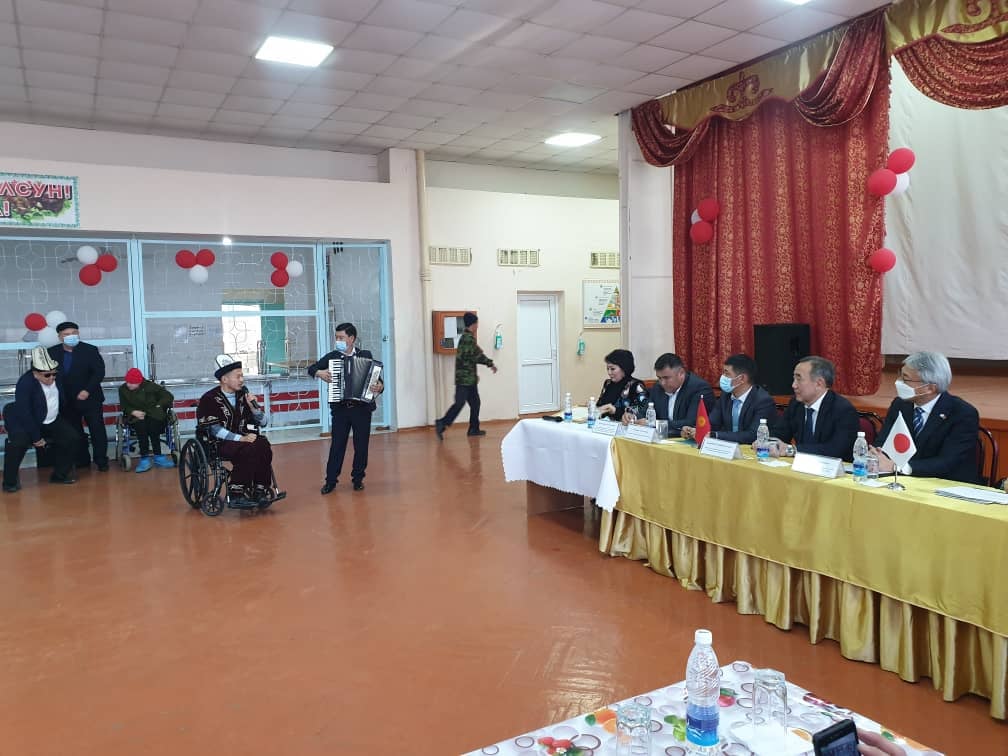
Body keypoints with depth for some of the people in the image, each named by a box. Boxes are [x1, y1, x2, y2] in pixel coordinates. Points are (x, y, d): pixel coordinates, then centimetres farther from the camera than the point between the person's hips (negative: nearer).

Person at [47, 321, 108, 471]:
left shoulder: (90, 350, -7)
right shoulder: (52, 352, 1)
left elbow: (99, 372, -11)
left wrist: (87, 390, -20)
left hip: (90, 399, -3)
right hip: (66, 401, 3)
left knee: (97, 430, 0)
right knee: (74, 432, 11)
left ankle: (101, 460, 8)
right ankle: (82, 460, 21)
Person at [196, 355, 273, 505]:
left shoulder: (243, 395, 12)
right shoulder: (210, 399, -4)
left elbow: (262, 422, 13)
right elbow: (214, 429, -14)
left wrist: (253, 406, -6)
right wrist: (240, 439, -23)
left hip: (243, 439, 5)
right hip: (220, 444, -5)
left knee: (263, 445, -26)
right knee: (249, 450, -32)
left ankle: (260, 490, -16)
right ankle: (236, 493, -22)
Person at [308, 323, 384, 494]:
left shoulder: (366, 356, 0)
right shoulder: (332, 356, 4)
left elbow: (376, 377, -1)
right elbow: (311, 368, 11)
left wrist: (379, 386, -21)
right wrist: (319, 373, -10)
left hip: (362, 407, -1)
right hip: (340, 408, 1)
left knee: (361, 445, 7)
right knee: (337, 445, 4)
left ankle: (358, 478, 21)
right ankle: (331, 480, 14)